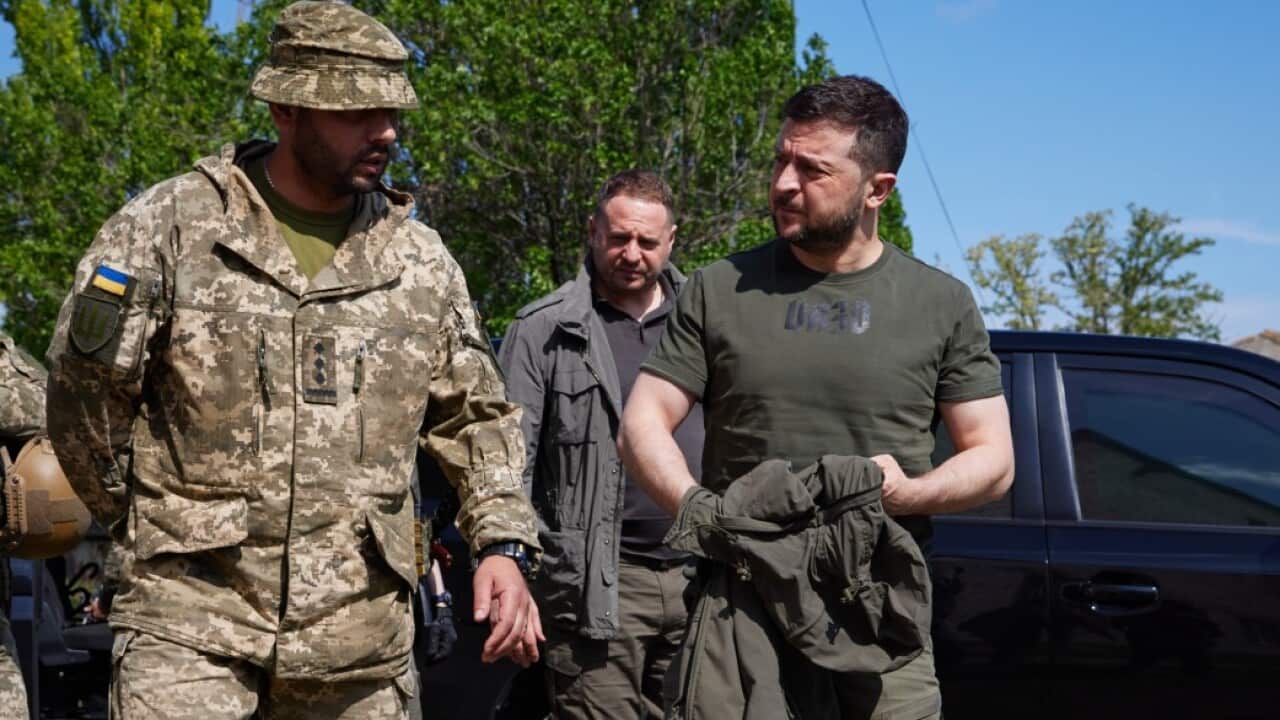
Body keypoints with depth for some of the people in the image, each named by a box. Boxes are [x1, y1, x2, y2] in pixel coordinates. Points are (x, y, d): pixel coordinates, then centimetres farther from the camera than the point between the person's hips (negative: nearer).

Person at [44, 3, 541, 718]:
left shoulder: (422, 258, 10)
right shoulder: (169, 227, -3)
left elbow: (478, 416, 16)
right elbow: (83, 392, 1)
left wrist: (504, 544, 4)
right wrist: (153, 523, 10)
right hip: (193, 618, -3)